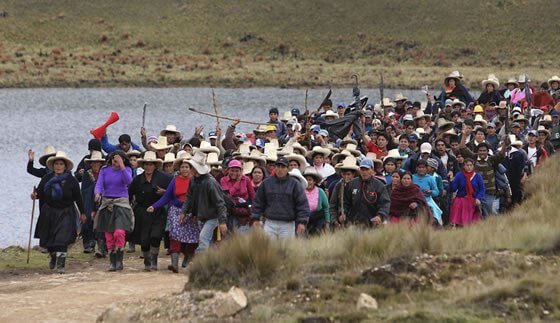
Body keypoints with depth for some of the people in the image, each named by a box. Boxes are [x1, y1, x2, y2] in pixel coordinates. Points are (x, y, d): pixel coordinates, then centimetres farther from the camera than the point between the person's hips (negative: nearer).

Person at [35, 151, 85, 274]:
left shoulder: (71, 181, -6)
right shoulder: (46, 179, 0)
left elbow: (78, 198, 1)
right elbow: (40, 192, 5)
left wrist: (82, 213, 6)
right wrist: (36, 195, -19)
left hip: (65, 213, -3)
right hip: (49, 212, 3)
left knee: (62, 239, -14)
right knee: (49, 239, 12)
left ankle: (61, 265, -14)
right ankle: (53, 257, 41)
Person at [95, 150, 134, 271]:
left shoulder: (126, 170, 1)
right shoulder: (105, 170, 6)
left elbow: (128, 181, -18)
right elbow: (99, 184, -3)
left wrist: (121, 166, -23)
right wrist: (97, 194, -24)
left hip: (121, 203, -3)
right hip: (107, 204, 3)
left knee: (119, 232, -19)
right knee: (109, 235, 1)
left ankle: (119, 260, -9)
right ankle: (112, 262, 9)